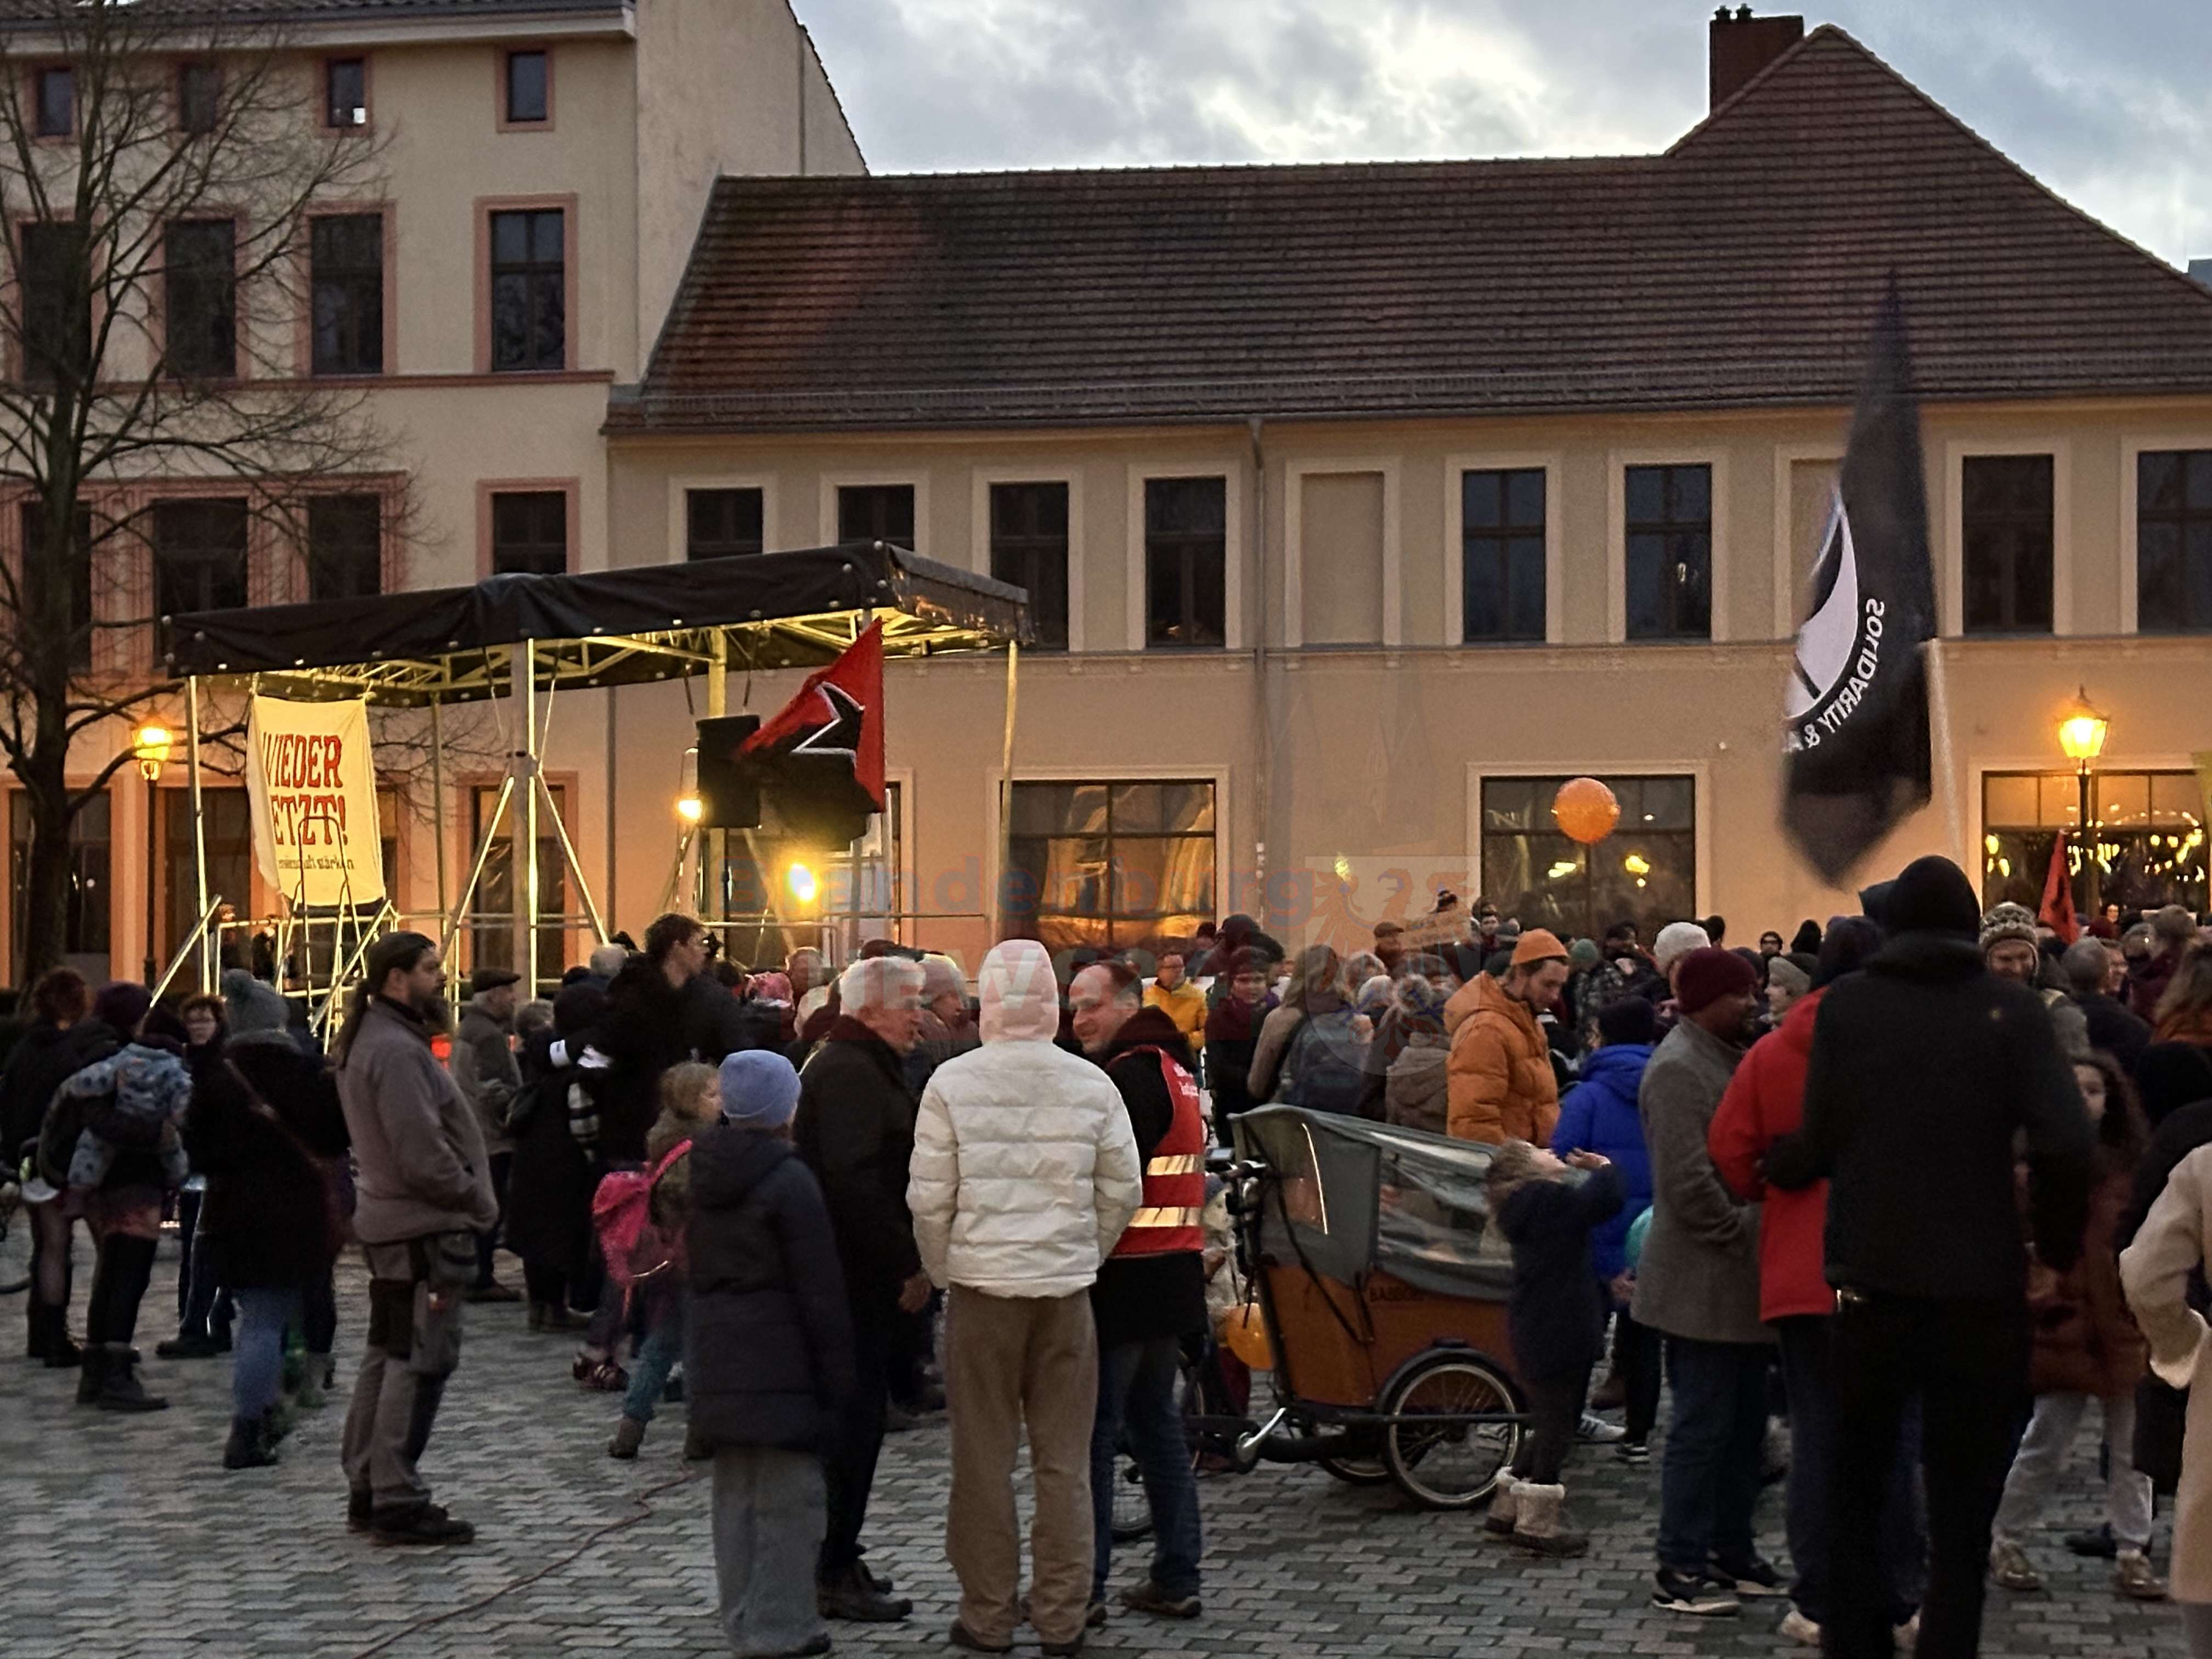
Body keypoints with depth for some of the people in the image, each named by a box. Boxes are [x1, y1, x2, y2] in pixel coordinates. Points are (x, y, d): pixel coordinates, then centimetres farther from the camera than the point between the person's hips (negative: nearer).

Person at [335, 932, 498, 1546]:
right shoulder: (395, 1050, -19)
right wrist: (477, 1201, -11)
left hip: (388, 1222, 11)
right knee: (420, 1360, -8)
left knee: (386, 1353, 16)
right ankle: (398, 1501, -5)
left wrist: (470, 1200, 14)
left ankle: (368, 1490, 24)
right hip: (422, 1226, -11)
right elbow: (423, 1155, -23)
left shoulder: (370, 1041, 15)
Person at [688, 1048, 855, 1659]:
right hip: (779, 1360, -7)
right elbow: (819, 1288, -13)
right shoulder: (789, 1180, -14)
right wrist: (837, 1374, -8)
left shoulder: (702, 1171, 8)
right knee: (788, 1494, -2)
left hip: (716, 1356, 8)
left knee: (735, 1492, 15)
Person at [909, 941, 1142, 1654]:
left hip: (982, 1287, -1)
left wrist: (944, 1272, 9)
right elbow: (1122, 1192, 3)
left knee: (984, 1457, 8)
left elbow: (930, 1198, -6)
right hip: (1066, 1290, 2)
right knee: (1064, 1460, 9)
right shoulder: (1092, 1085, -3)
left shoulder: (953, 1082, -8)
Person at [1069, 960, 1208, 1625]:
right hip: (1174, 1269, 10)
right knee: (1156, 1421, 14)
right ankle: (1177, 1577, 17)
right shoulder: (1171, 1065, 16)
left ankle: (1082, 1583, -2)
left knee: (1093, 1429, -5)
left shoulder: (1130, 1074, -14)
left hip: (1126, 1274, -10)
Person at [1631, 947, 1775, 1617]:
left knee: (1744, 1424, 15)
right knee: (1702, 1426, -4)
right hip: (1705, 1284, -10)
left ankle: (1731, 1550, 25)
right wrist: (1744, 1233, -14)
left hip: (1743, 1280, 10)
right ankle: (1680, 1568, 4)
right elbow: (1689, 1180, -23)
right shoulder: (1678, 1068, -16)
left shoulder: (1728, 1058, 16)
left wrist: (1758, 1236, 10)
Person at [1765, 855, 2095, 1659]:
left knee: (1856, 1483, 19)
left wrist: (1775, 1163, 16)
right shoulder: (2011, 1009, -4)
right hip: (1980, 1291, -1)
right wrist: (2057, 1245, 0)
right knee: (1962, 1502, 8)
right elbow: (2064, 1145, -15)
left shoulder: (1845, 1004, 0)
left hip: (1871, 1284, 1)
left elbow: (1818, 1143, -5)